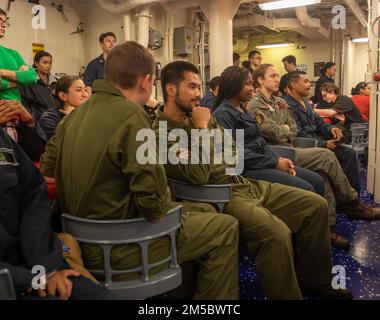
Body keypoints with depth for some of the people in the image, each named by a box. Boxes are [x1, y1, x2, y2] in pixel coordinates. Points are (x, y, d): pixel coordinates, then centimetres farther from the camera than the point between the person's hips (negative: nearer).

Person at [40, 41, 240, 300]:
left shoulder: (78, 113, 4)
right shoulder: (130, 115, -22)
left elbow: (48, 166, 14)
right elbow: (152, 196, -28)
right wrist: (160, 212, -6)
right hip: (117, 248, -9)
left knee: (205, 211, 20)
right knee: (225, 228, 4)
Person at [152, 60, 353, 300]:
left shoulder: (200, 115, 14)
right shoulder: (161, 133, -12)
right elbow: (198, 175, -23)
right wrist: (202, 128, -16)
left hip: (243, 183, 9)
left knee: (316, 205, 4)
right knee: (277, 233, -33)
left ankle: (314, 279, 21)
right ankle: (289, 294, -8)